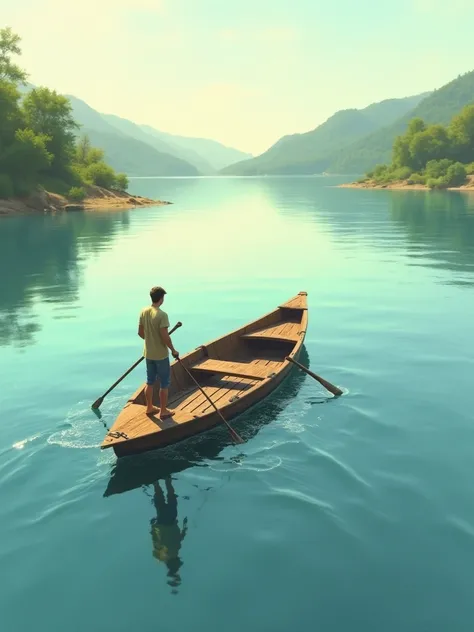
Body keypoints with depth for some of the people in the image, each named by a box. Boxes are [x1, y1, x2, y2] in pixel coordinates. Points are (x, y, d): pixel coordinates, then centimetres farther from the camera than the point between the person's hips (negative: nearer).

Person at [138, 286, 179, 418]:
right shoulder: (162, 315, -23)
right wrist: (173, 350, -9)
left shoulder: (143, 311, -1)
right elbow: (165, 336, -23)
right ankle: (163, 411, 16)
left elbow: (140, 332, 7)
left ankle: (149, 408, 30)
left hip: (148, 353, 7)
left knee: (150, 382, 19)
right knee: (164, 383, 7)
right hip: (161, 355, -7)